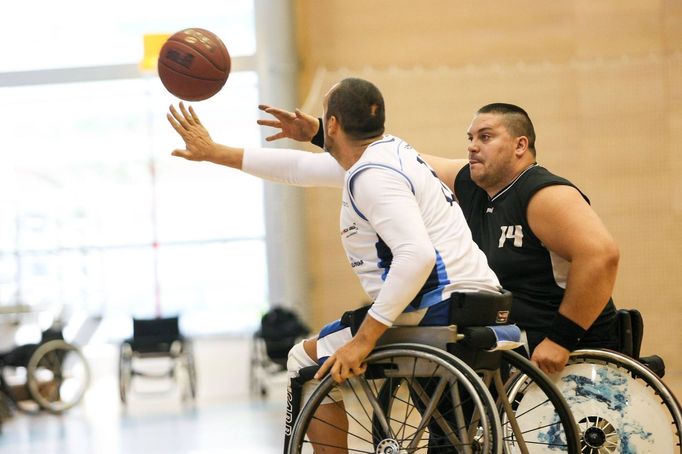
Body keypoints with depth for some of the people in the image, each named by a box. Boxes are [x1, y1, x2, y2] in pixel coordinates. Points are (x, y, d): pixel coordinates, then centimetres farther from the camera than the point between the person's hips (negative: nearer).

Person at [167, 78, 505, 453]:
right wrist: (215, 153, 32)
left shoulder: (373, 176, -16)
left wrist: (363, 339, -27)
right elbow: (300, 167, 26)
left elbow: (417, 255, -29)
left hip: (440, 313, -10)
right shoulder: (385, 151, 15)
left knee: (307, 361, 3)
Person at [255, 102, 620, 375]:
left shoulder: (545, 196, -16)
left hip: (567, 356, -8)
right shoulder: (469, 185, 9)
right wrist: (317, 133, 6)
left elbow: (601, 254, -28)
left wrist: (561, 339, -27)